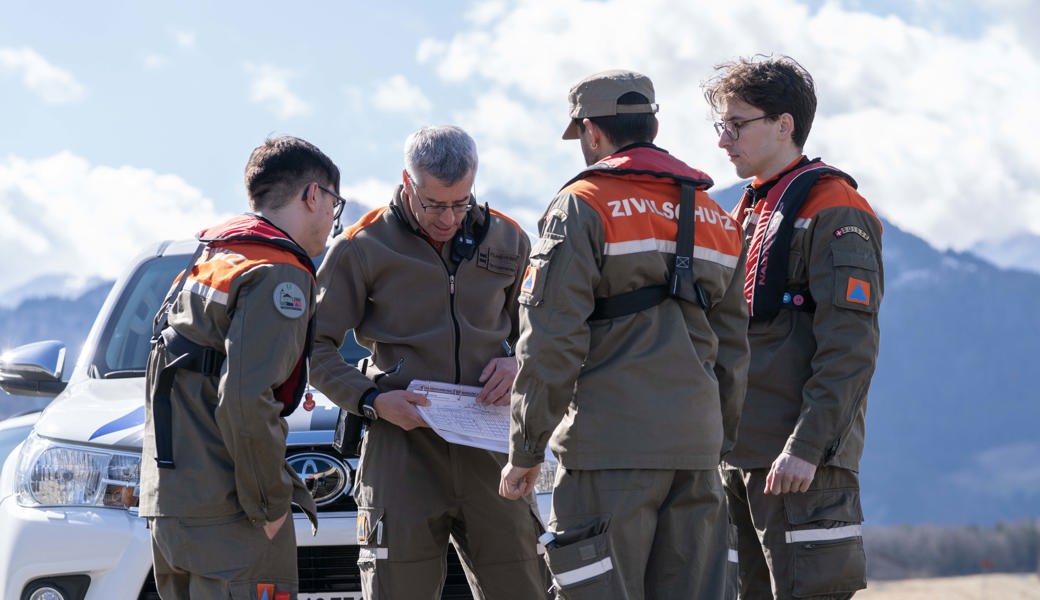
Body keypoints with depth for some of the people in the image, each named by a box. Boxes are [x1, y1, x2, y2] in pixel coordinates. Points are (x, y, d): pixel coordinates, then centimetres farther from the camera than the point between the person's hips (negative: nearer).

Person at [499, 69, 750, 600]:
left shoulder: (582, 207, -4)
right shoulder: (716, 219, 18)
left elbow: (551, 343, -9)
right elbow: (732, 351, 19)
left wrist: (525, 451, -4)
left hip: (612, 447, -6)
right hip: (697, 446, 6)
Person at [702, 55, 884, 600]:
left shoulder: (834, 211, -10)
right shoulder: (750, 211, 19)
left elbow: (850, 349, -17)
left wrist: (807, 447, -23)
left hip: (801, 461, -9)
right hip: (740, 454, 9)